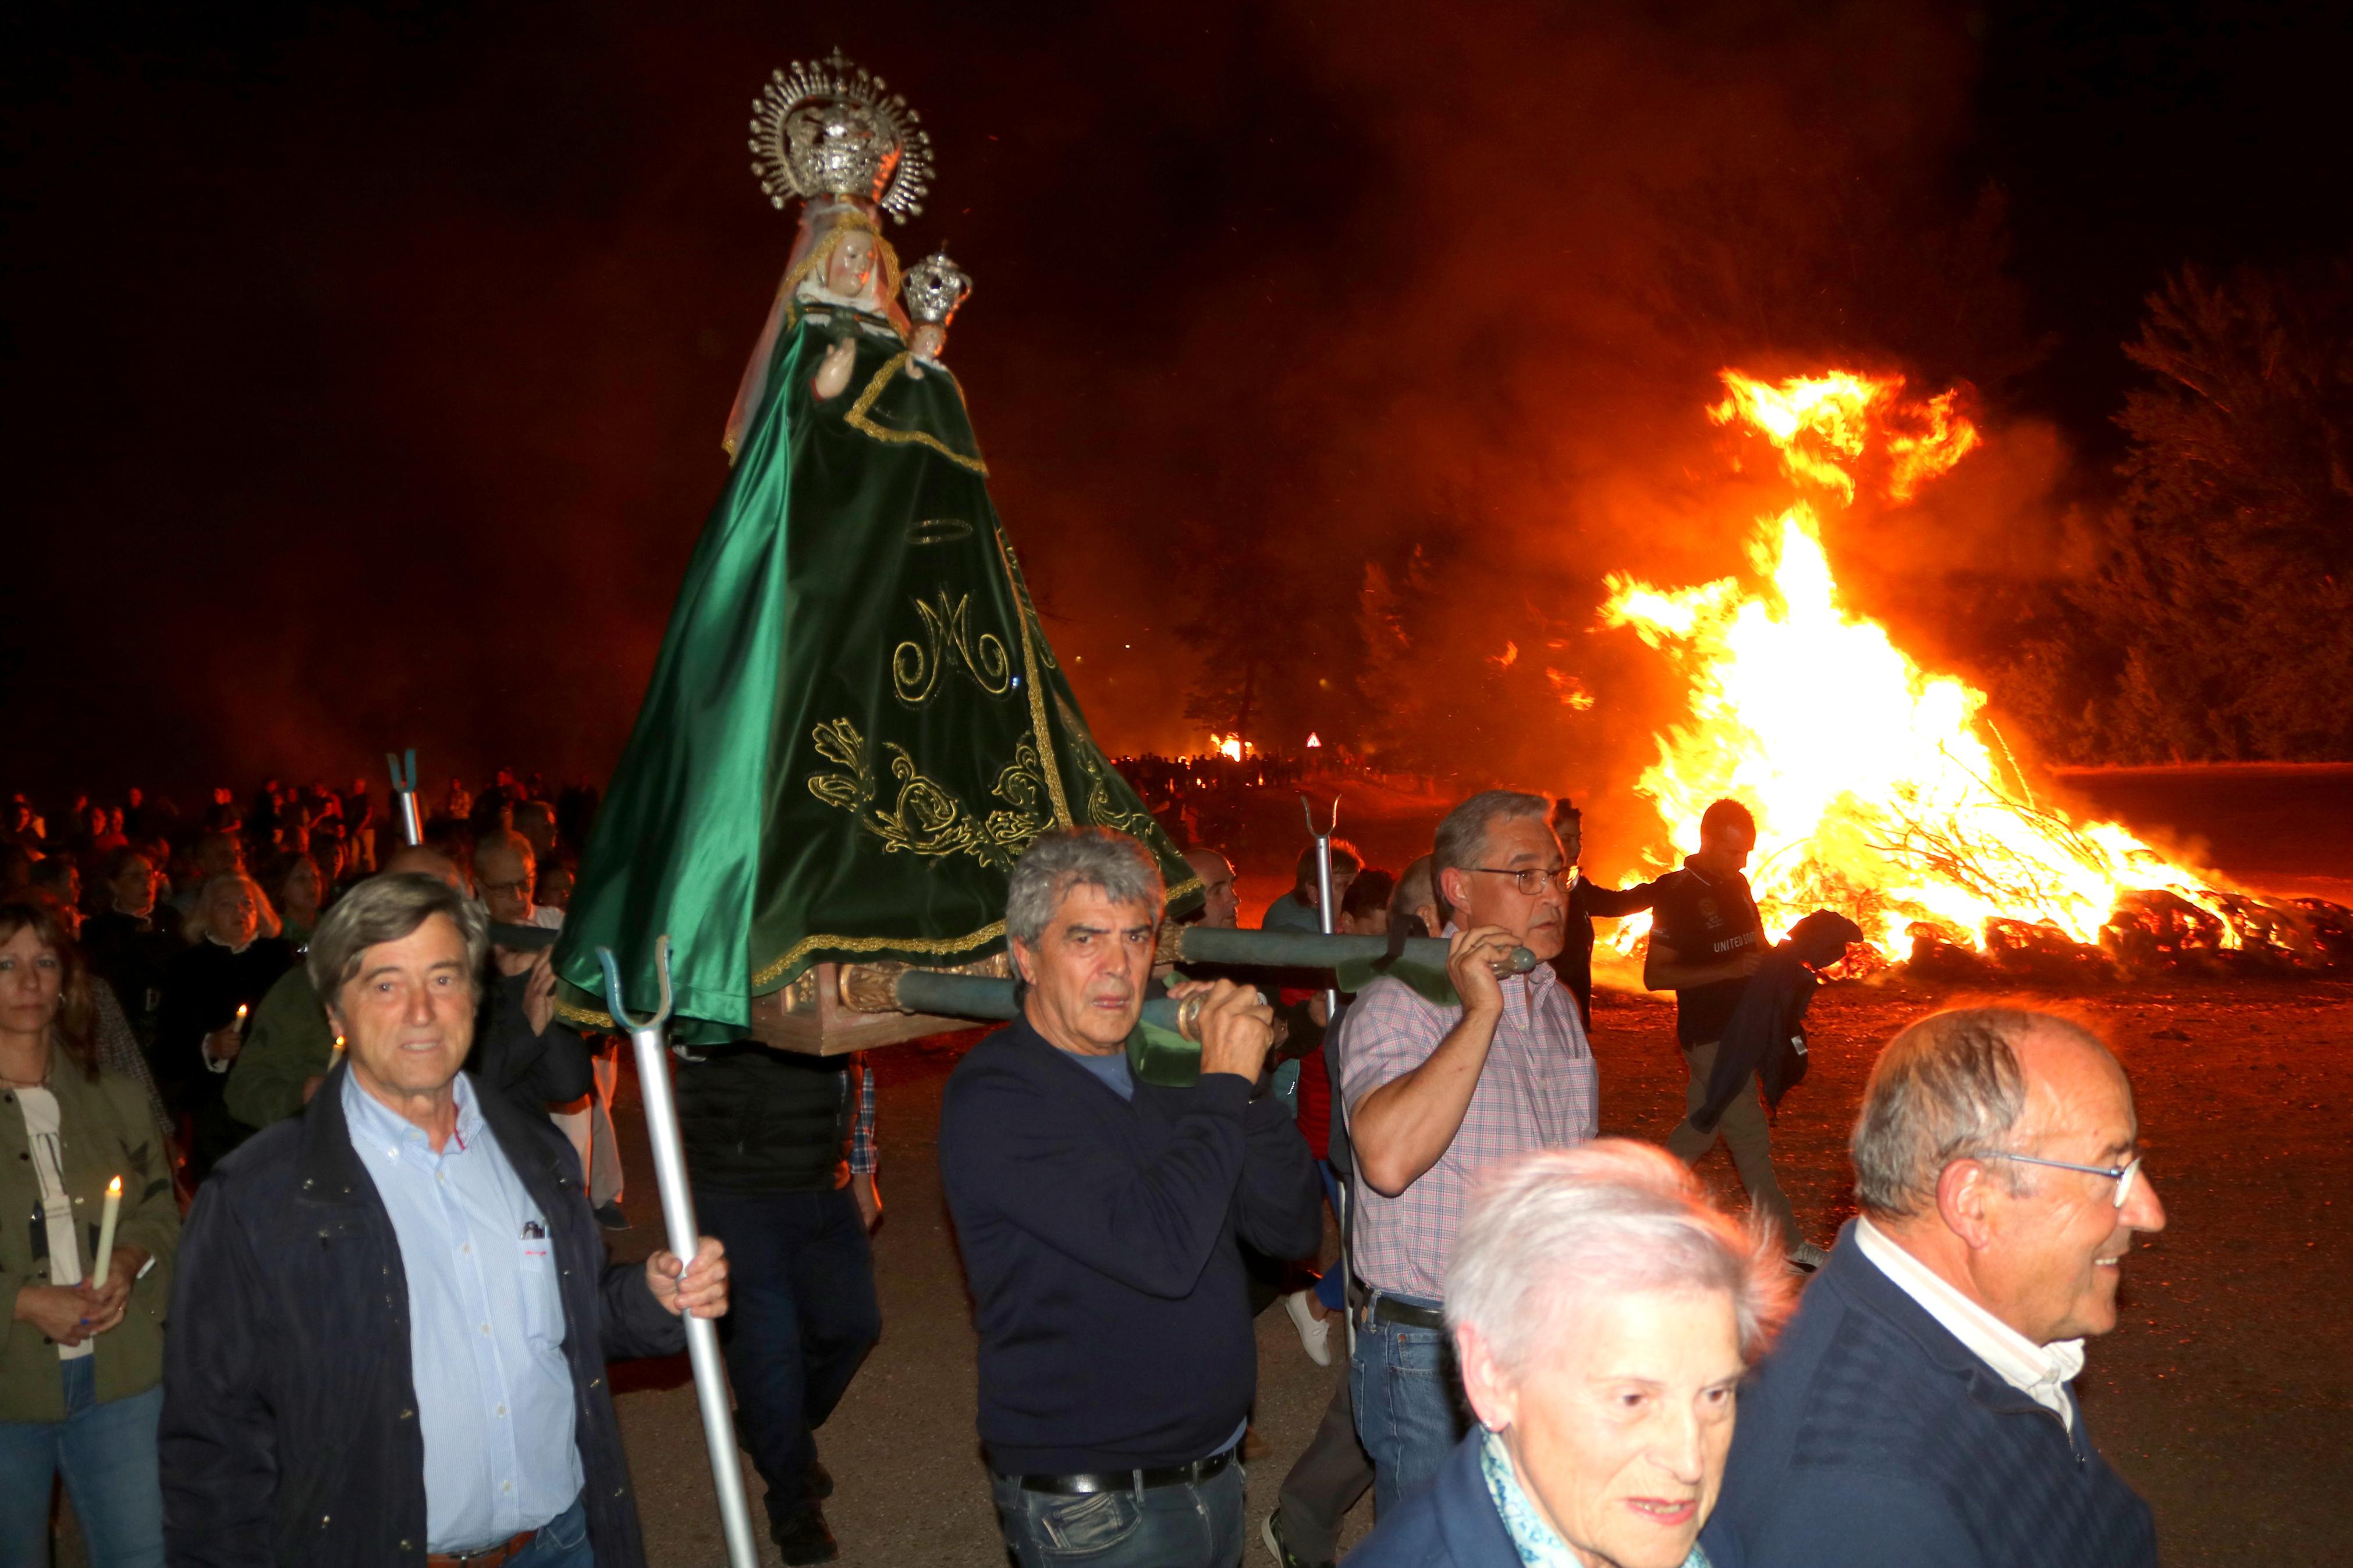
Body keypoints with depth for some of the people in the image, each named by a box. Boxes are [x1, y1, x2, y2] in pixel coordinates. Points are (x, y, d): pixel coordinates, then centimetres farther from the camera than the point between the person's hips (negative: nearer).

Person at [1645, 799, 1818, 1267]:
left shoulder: (1736, 886, 8)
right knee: (1750, 1137, -4)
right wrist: (1729, 970, -24)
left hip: (1741, 1027, 8)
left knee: (1704, 1123, 17)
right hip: (1709, 1033, -8)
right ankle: (1787, 1245, 3)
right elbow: (1655, 974, -17)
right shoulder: (1678, 896, -16)